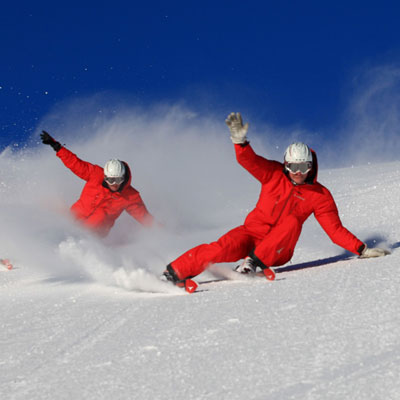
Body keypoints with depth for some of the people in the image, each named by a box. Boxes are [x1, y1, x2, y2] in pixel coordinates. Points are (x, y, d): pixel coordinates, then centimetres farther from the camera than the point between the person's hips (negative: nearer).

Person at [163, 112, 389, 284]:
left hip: (279, 250, 0)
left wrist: (362, 250, -14)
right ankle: (174, 273, -29)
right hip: (252, 233, 0)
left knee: (292, 220, -29)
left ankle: (254, 263, -30)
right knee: (226, 247, -30)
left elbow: (336, 230, -3)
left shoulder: (320, 196, 0)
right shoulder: (274, 174, 0)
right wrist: (240, 140, -32)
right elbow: (248, 160, -11)